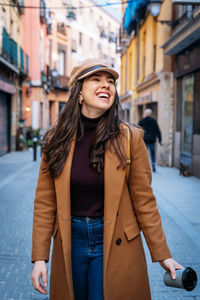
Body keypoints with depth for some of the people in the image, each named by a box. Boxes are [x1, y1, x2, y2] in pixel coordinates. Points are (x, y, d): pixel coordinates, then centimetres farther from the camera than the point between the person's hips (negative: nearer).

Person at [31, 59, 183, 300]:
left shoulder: (130, 138, -8)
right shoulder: (56, 140, -3)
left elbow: (144, 201, -4)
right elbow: (44, 202, -1)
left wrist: (162, 255, -2)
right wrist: (40, 257, -4)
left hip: (115, 244, -2)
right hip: (70, 242, 2)